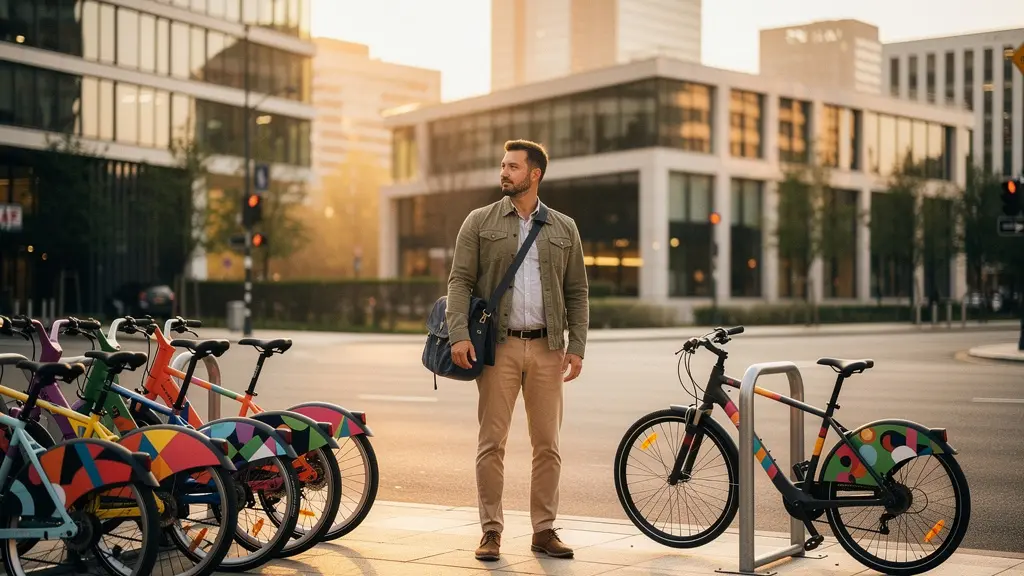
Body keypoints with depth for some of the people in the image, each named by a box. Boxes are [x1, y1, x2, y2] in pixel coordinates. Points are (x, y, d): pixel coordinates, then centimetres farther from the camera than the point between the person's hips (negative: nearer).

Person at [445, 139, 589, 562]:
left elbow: (577, 292, 10)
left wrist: (577, 346, 1)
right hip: (499, 345, -1)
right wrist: (459, 334, -14)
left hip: (547, 348, 2)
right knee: (492, 443, -1)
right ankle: (491, 531, 9)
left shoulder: (563, 229, 11)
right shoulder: (480, 222, 6)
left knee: (547, 444, 5)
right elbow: (460, 281, -1)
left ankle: (544, 530, 15)